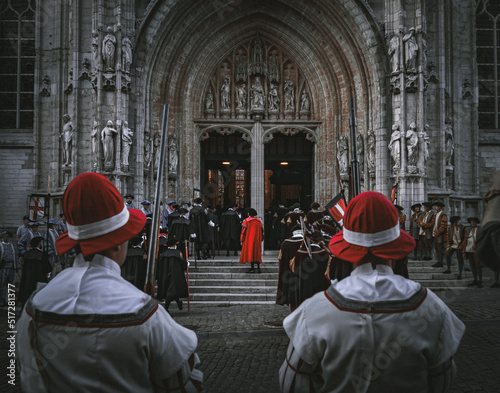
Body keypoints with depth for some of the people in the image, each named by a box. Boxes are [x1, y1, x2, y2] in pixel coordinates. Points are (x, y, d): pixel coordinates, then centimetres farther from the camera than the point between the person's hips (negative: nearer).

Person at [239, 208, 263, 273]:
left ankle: (252, 268, -7)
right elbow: (262, 231, 10)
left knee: (250, 253, -3)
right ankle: (258, 268, 2)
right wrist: (260, 240, 18)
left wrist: (242, 240, -2)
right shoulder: (259, 221, 8)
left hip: (249, 240, -4)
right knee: (257, 253, 9)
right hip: (257, 241, 5)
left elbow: (243, 231, -7)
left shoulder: (246, 221, -6)